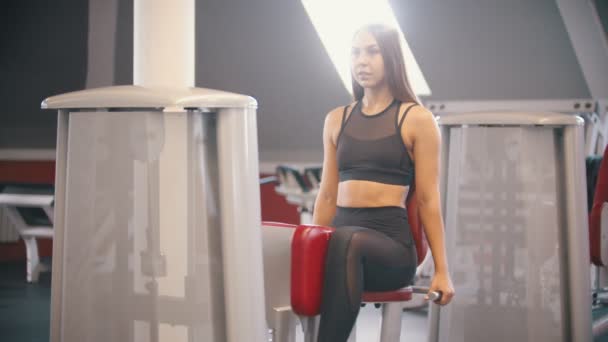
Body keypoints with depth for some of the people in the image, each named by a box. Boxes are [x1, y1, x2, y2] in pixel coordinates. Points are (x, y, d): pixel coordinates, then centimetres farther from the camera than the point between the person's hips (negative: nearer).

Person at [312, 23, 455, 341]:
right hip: (340, 238, 4)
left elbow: (428, 199, 0)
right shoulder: (336, 119, 17)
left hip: (392, 240, -4)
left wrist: (442, 271, -3)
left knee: (346, 241, -39)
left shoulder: (417, 119, 3)